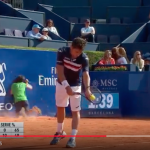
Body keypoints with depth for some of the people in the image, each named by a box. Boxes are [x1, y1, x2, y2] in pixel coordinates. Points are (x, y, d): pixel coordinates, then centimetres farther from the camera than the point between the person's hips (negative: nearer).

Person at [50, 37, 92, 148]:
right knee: (60, 108, 16)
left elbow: (86, 74, -36)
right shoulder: (62, 52, -23)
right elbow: (60, 71, -25)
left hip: (75, 85, -2)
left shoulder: (84, 58, -25)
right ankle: (60, 132, 35)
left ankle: (73, 138, -8)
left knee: (75, 111, -7)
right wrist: (66, 86, -36)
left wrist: (87, 88, -54)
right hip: (62, 84, 2)